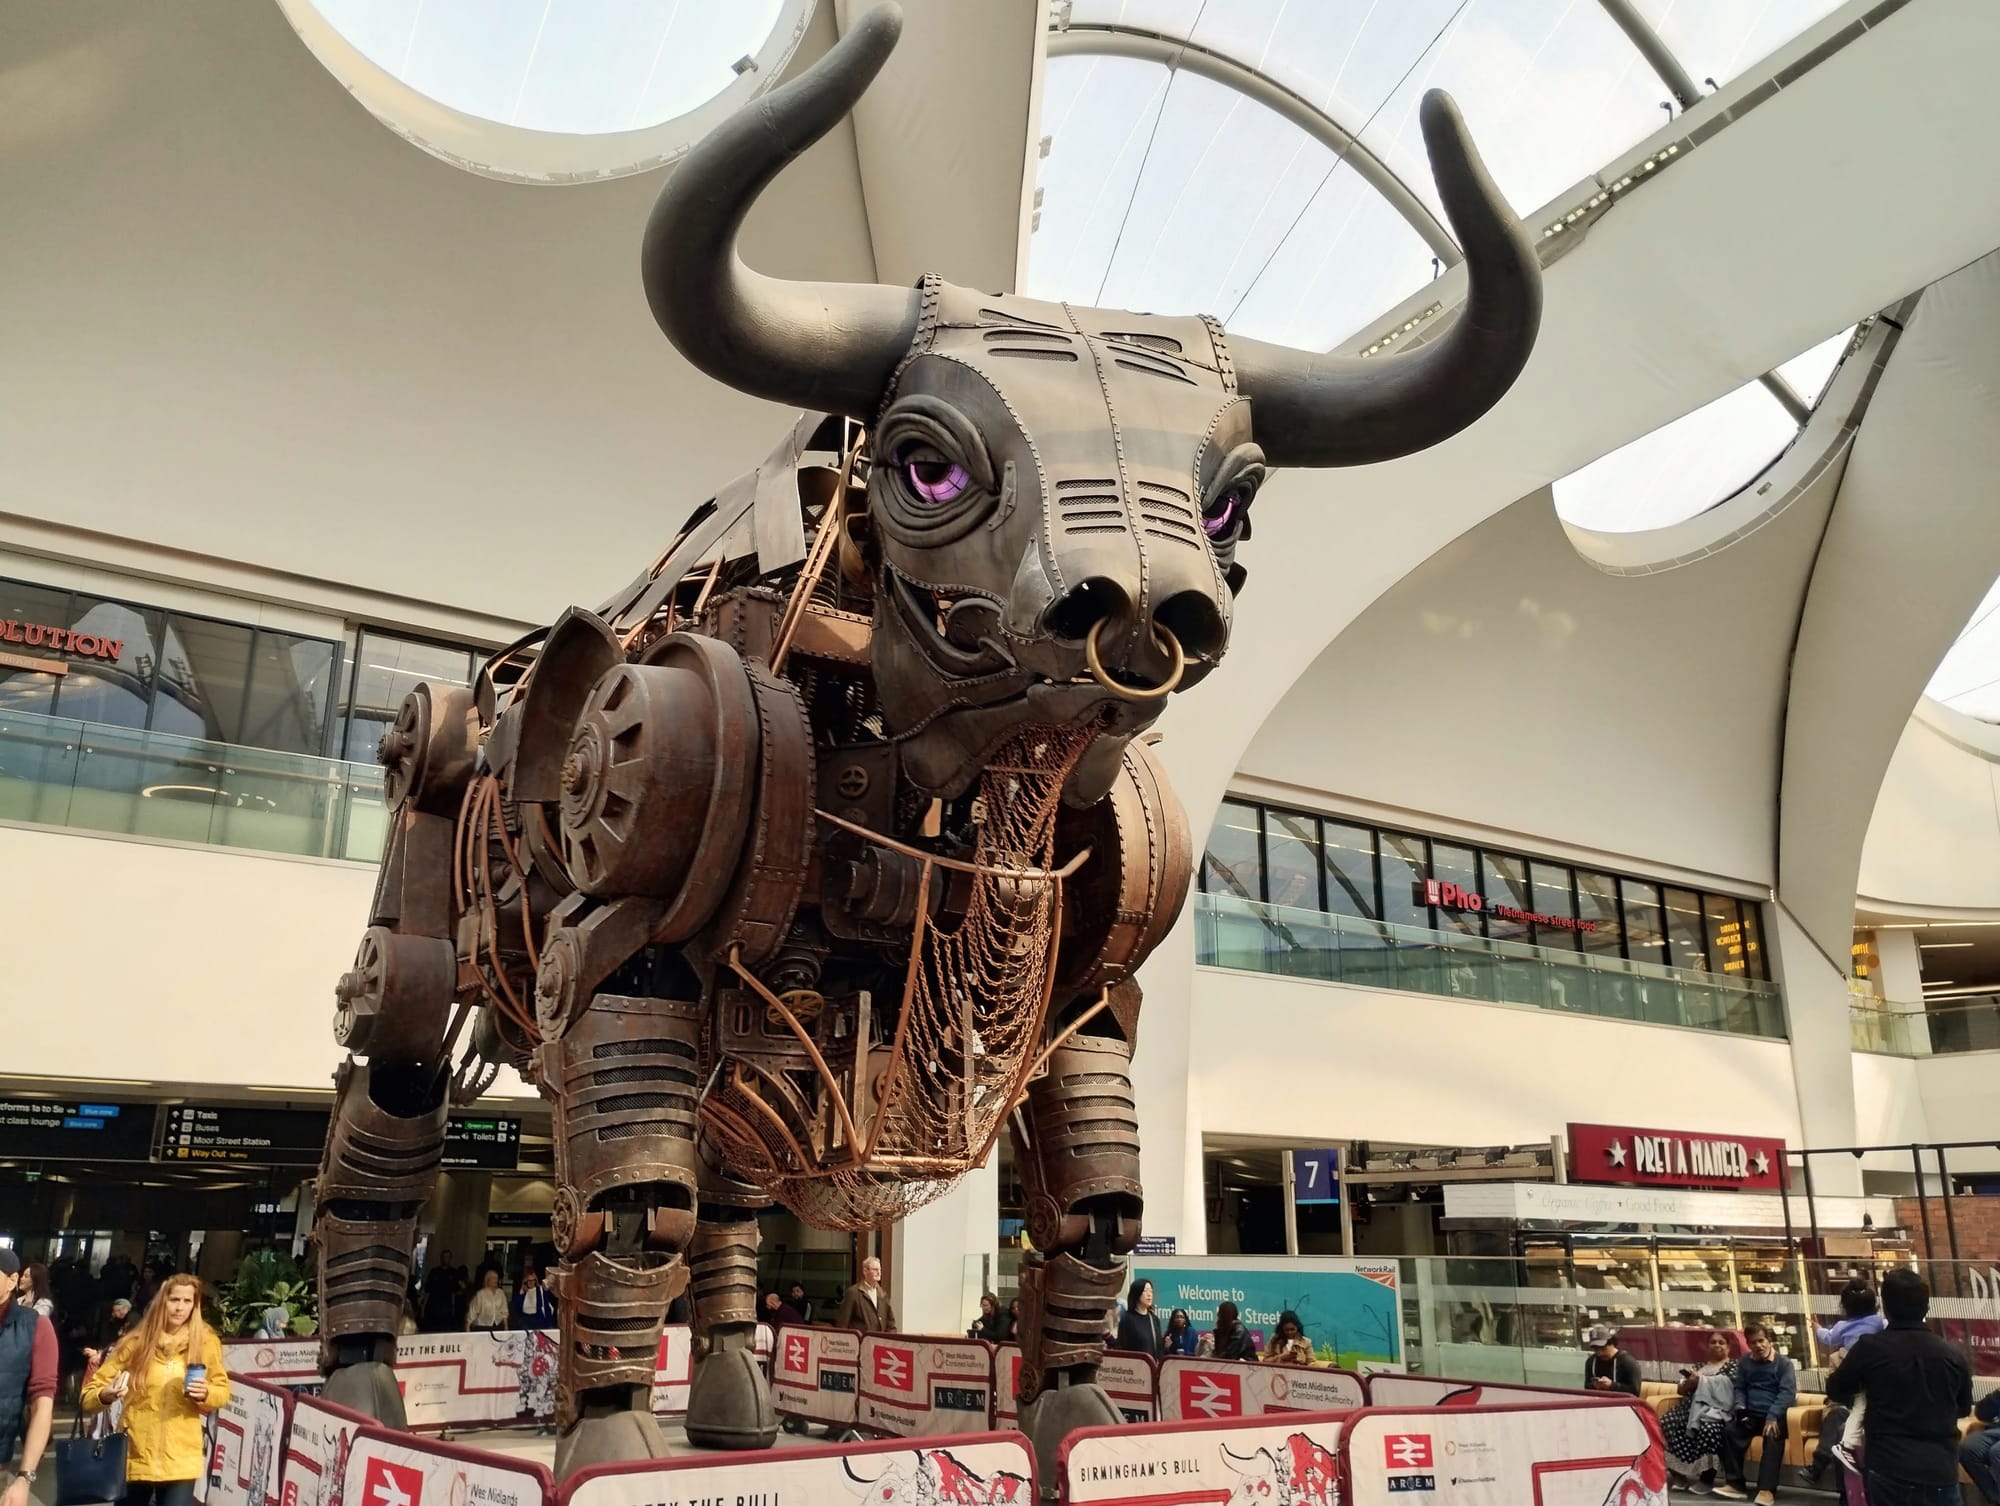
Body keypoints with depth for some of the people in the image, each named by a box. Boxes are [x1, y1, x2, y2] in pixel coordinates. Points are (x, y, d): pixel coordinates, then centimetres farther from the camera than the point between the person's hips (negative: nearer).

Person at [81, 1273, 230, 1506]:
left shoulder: (205, 1342, -1)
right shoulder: (135, 1343, -3)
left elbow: (223, 1391, 8)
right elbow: (90, 1393, -1)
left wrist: (206, 1394, -14)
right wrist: (106, 1395, -23)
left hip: (180, 1460, -1)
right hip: (135, 1458, 1)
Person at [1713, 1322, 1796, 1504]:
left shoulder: (1784, 1363, 0)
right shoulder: (1744, 1362, 16)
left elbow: (1788, 1392, -12)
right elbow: (1740, 1388, 19)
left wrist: (1773, 1416, -25)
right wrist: (1740, 1407, -4)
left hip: (1775, 1414, -4)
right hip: (1751, 1413, 4)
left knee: (1773, 1437, -35)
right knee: (1729, 1432, -23)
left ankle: (1766, 1489, -38)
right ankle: (1736, 1484, -20)